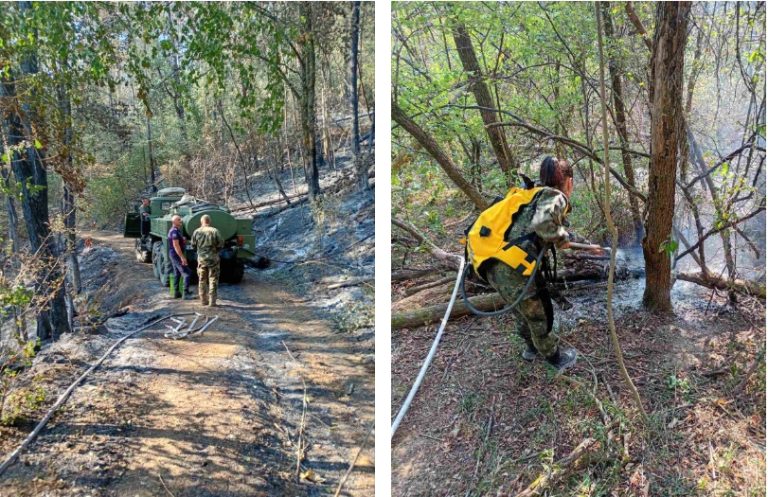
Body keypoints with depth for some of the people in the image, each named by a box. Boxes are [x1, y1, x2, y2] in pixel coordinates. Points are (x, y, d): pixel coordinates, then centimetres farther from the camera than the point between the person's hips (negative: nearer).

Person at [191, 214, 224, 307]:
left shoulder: (196, 232, -4)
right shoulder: (214, 231, -11)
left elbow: (193, 244, 7)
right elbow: (221, 244, -8)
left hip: (201, 259, 2)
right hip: (213, 259, -2)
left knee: (202, 280, 15)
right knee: (213, 280, 4)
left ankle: (204, 300, 19)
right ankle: (212, 302, 1)